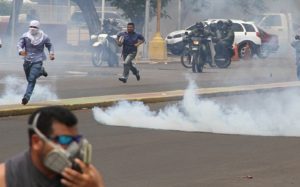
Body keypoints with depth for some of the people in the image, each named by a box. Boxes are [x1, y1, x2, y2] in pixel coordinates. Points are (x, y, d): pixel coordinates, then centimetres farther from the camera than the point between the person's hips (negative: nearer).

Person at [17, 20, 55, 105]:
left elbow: (50, 45, 9)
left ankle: (27, 96, -15)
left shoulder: (44, 37, -5)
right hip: (27, 60, 4)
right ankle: (41, 70, 47)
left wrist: (51, 53, -9)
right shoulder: (25, 36, -4)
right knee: (29, 79, 18)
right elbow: (20, 44, -12)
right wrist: (20, 51, -34)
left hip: (37, 60, -3)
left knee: (32, 79, -16)